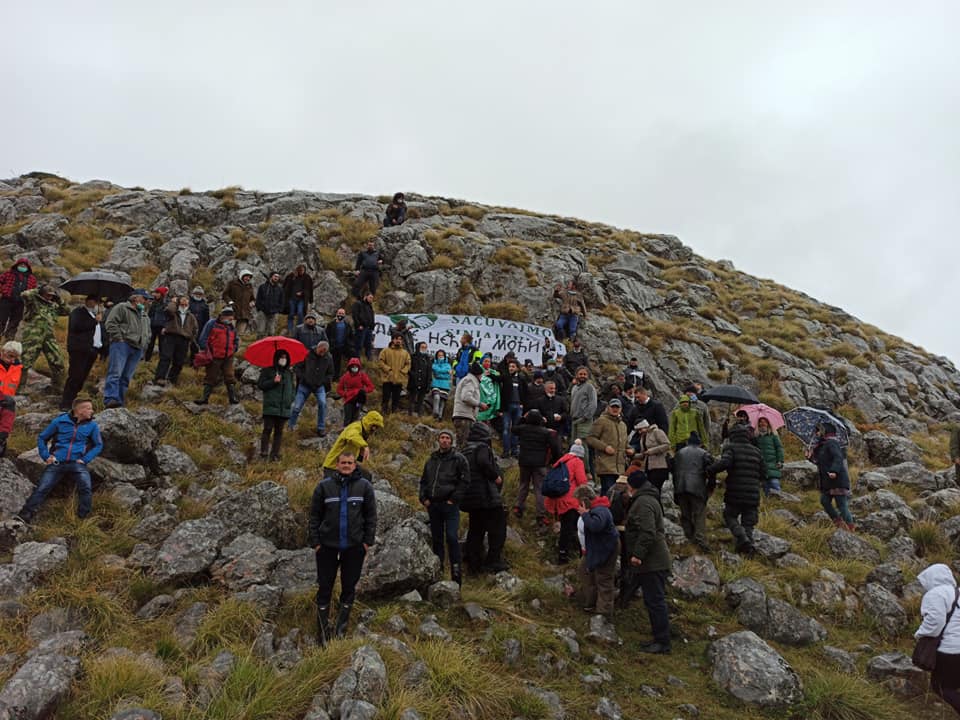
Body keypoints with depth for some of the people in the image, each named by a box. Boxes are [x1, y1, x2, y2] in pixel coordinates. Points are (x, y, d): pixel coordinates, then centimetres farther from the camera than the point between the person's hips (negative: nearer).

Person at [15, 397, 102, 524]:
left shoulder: (92, 425, 6)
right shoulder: (60, 421, 4)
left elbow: (98, 445, 9)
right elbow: (42, 438, 13)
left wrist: (85, 459, -4)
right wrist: (46, 456, 1)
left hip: (77, 463, -1)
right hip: (57, 462, 1)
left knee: (86, 488, -24)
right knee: (42, 489, -10)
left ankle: (83, 519, -20)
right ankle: (23, 517, -9)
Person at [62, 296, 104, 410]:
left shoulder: (97, 315, 26)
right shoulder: (78, 312, 1)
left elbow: (101, 333, 32)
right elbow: (76, 326, -18)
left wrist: (103, 348, 20)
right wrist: (95, 321, -12)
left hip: (92, 350, 7)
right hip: (79, 350, -7)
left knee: (82, 377, 5)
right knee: (75, 376, -12)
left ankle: (72, 402, 11)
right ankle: (65, 404, -11)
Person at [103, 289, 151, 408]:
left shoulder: (145, 316, 28)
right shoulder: (122, 308, 4)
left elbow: (148, 332, 36)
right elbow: (110, 323, -6)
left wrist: (144, 343, 17)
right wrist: (119, 338, -12)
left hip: (137, 349, 7)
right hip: (122, 345, -7)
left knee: (126, 377, 4)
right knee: (115, 373, -15)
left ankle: (120, 402, 4)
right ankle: (111, 399, -23)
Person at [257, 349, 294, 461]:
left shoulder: (289, 373, 17)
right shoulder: (267, 371, 5)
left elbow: (292, 387, 21)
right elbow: (260, 384, 0)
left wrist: (292, 400, 6)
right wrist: (273, 381, -13)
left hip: (284, 407, 4)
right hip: (270, 406, -4)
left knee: (279, 431, 4)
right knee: (268, 429, -7)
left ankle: (275, 454, 7)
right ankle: (263, 453, -3)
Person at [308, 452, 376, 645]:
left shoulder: (364, 486, -1)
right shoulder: (325, 485, -3)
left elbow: (371, 515, 3)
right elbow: (315, 515, 1)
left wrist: (368, 540, -2)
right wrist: (315, 541, -3)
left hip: (354, 546, 1)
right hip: (327, 545, -1)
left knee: (349, 587, 10)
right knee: (325, 587, 4)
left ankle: (341, 628, 26)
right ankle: (323, 632, 15)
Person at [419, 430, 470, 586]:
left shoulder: (459, 459, -1)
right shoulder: (431, 460, 15)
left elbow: (464, 480, -5)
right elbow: (423, 480, 21)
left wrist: (454, 499, -11)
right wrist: (423, 498, 7)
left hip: (450, 504, -5)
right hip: (433, 504, 5)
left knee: (452, 538, -11)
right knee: (436, 538, 10)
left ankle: (456, 572, -5)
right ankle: (438, 571, 19)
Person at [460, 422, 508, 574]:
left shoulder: (464, 451, 16)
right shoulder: (482, 448, -10)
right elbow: (483, 463, -30)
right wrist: (495, 477, -18)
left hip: (470, 497, 9)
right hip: (486, 495, -9)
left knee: (476, 529, 14)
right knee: (497, 527, -1)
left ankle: (474, 563, 15)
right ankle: (493, 560, -5)